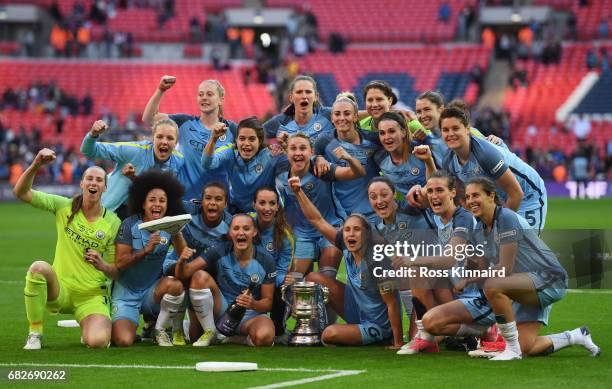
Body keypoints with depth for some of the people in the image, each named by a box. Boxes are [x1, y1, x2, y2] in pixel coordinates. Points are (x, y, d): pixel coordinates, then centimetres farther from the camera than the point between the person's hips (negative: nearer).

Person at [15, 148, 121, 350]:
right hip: (60, 290, 0)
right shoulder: (64, 207, 1)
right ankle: (35, 334, -17)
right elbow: (21, 192, -5)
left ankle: (89, 327, 15)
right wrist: (36, 165, -20)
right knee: (39, 268, -35)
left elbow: (117, 272, 1)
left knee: (97, 342, -28)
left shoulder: (113, 223, -1)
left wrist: (103, 266, -21)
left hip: (92, 296, 0)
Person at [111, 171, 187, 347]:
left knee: (175, 284, -33)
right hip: (127, 293, -2)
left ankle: (159, 330, -8)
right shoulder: (130, 225, -8)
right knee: (123, 342, -23)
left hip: (152, 291, 2)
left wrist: (177, 235, -26)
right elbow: (120, 263, -13)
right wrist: (146, 250, -26)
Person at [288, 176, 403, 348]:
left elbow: (392, 304, -25)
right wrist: (298, 192, -15)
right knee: (313, 278, 1)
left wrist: (398, 344, -25)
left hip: (377, 325, -7)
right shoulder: (347, 247, -9)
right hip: (357, 312, 7)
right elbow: (317, 220, -5)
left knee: (329, 335, -29)